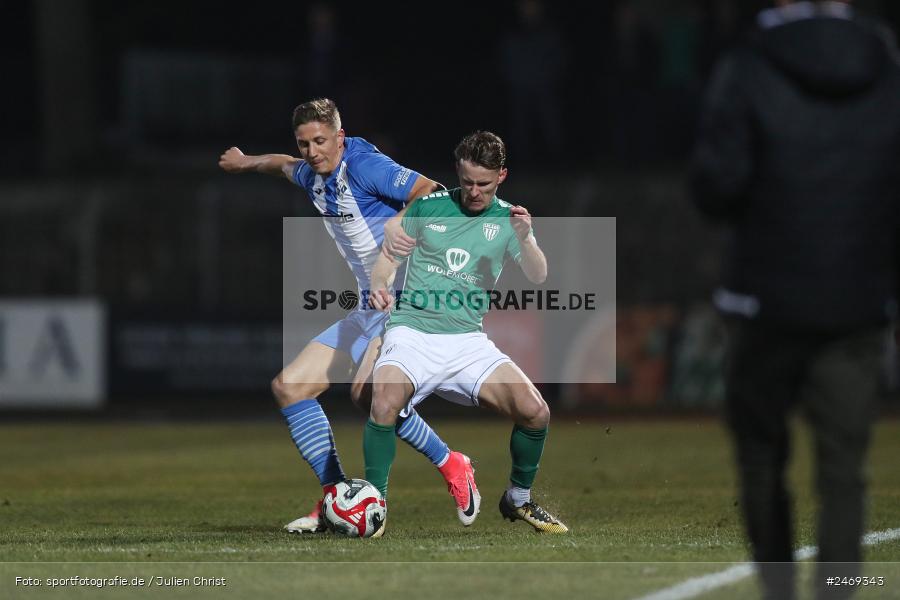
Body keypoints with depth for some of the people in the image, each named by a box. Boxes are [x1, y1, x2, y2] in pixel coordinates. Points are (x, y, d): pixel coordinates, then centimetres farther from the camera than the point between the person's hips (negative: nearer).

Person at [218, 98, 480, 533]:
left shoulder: (364, 166, -15)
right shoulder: (314, 177, 11)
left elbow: (433, 193, -23)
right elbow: (287, 166, 36)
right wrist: (245, 163, 51)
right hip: (370, 309, 10)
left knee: (367, 392, -31)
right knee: (289, 386, 5)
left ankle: (452, 468, -13)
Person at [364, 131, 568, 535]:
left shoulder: (507, 218, 7)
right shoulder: (429, 206, 6)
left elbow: (538, 277, -5)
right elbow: (389, 257, 13)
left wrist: (524, 240, -25)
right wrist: (378, 286, -9)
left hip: (467, 340, 2)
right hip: (412, 331, -2)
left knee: (535, 411, -15)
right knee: (386, 402, -32)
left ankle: (518, 500, 11)